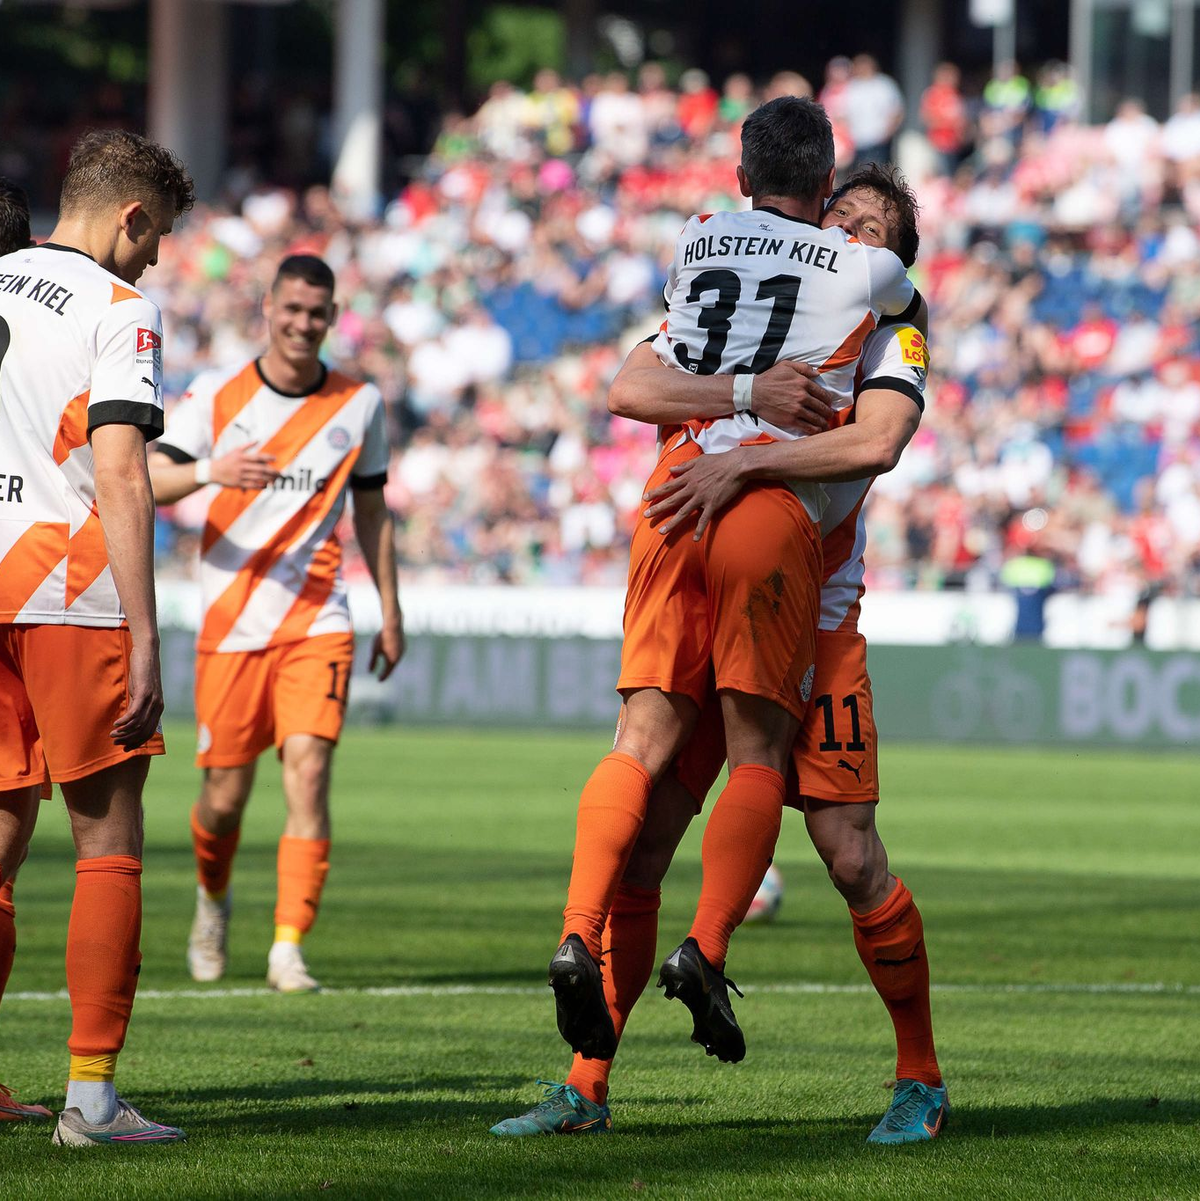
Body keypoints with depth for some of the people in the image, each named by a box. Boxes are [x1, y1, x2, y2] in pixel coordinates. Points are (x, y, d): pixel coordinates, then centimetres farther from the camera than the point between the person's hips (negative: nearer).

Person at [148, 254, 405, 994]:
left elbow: (372, 512, 16)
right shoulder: (218, 395, 1)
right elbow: (148, 483, -6)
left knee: (309, 770, -17)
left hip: (318, 620, 0)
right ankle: (214, 899, 36)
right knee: (225, 795, 3)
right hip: (231, 619, 0)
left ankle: (289, 950, -16)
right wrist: (210, 471, -27)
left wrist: (391, 614, 15)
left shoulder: (360, 404, 6)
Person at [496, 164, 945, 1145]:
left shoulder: (891, 340, 0)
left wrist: (741, 461, -29)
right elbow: (630, 390, -11)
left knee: (853, 861, -5)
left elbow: (876, 441, -23)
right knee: (636, 848, -3)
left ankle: (921, 1079, 12)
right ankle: (586, 1089, 3)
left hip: (813, 631, -2)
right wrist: (747, 394, -23)